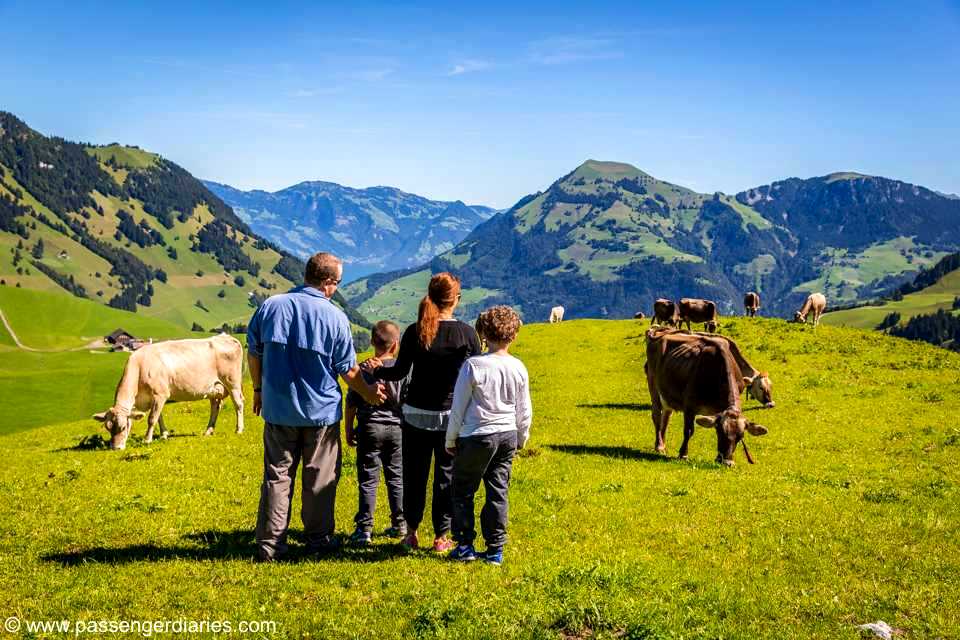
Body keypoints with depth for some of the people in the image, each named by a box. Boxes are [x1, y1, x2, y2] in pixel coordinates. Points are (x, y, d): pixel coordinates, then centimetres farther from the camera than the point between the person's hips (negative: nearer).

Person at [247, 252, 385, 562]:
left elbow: (253, 352, 8)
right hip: (321, 411, -2)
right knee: (320, 478, 11)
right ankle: (318, 539, 20)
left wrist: (259, 389, 23)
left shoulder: (271, 306, -2)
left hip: (278, 409, 3)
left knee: (277, 476, 8)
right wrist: (369, 393, 14)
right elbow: (348, 370, -4)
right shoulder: (335, 317, -11)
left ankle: (270, 545, 10)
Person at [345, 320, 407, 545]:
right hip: (397, 427, 2)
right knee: (396, 477, 13)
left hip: (370, 428, -2)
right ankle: (400, 524, 20)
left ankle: (364, 528, 1)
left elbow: (351, 404, -4)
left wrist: (349, 430, 7)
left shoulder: (363, 370, -8)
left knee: (368, 479, 2)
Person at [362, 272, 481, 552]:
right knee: (446, 475, 10)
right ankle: (441, 537, 15)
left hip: (417, 415, 1)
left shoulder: (415, 331, -8)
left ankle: (411, 534, 21)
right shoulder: (467, 333, -9)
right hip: (452, 417, -1)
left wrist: (376, 370, 11)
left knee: (414, 474, 14)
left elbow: (400, 372, -3)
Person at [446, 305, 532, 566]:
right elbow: (524, 410, 7)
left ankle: (465, 546, 14)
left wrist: (451, 439, 4)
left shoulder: (473, 365, -14)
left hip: (477, 437, -4)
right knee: (498, 493, 11)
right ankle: (495, 549, 14)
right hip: (508, 436, 4)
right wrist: (522, 438, 23)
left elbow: (459, 407, -8)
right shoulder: (519, 368, -2)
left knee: (463, 491, 11)